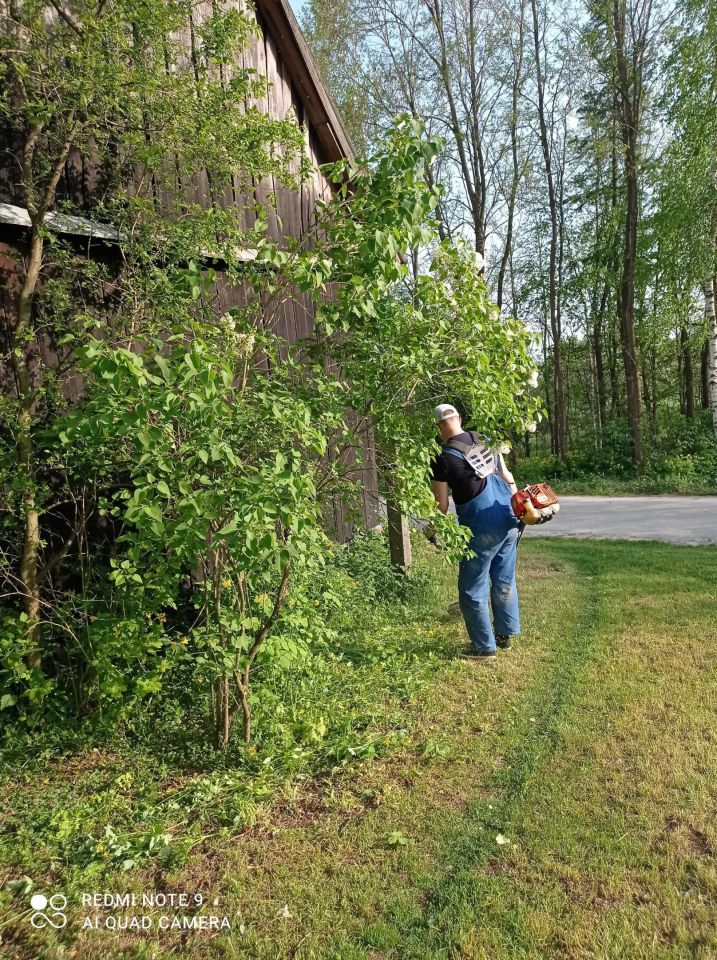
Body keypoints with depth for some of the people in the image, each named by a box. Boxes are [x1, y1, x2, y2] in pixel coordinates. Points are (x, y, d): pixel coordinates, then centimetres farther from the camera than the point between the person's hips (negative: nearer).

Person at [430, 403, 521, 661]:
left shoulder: (443, 459, -11)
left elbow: (442, 506, -7)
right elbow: (506, 476, 13)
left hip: (481, 526, -7)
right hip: (509, 518, 7)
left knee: (472, 589, 7)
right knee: (504, 580, 21)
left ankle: (484, 647, 15)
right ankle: (506, 634, 33)